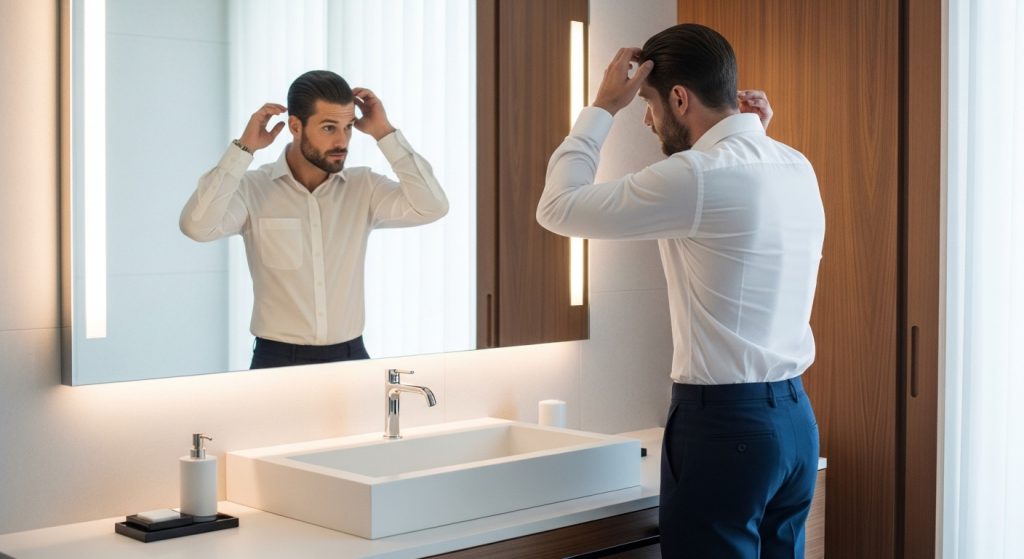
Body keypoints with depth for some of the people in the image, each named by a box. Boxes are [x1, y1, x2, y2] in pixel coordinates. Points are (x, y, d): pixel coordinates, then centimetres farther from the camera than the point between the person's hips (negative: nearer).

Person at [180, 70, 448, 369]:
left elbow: (432, 207, -12)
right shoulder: (253, 189, -6)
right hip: (278, 361, -3)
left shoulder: (365, 187, 1)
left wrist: (385, 133, -10)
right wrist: (244, 147, -17)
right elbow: (197, 226, -22)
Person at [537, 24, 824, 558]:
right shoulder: (796, 167, 8)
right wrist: (749, 133, 15)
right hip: (793, 414, 8)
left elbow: (558, 207, -10)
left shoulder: (698, 175, -17)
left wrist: (603, 106, -1)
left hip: (724, 421, -8)